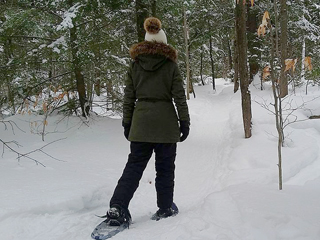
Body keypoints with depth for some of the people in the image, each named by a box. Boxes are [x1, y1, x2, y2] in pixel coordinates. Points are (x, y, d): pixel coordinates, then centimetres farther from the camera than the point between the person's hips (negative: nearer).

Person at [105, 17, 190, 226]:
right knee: (165, 168, 9)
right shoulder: (170, 65, -1)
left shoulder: (135, 65, 6)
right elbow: (179, 97, -3)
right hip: (166, 123, -2)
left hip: (141, 123, 2)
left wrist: (127, 123, 13)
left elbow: (129, 97, 7)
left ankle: (117, 207, -6)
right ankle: (165, 208, 17)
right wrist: (184, 121, 3)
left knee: (135, 165, 6)